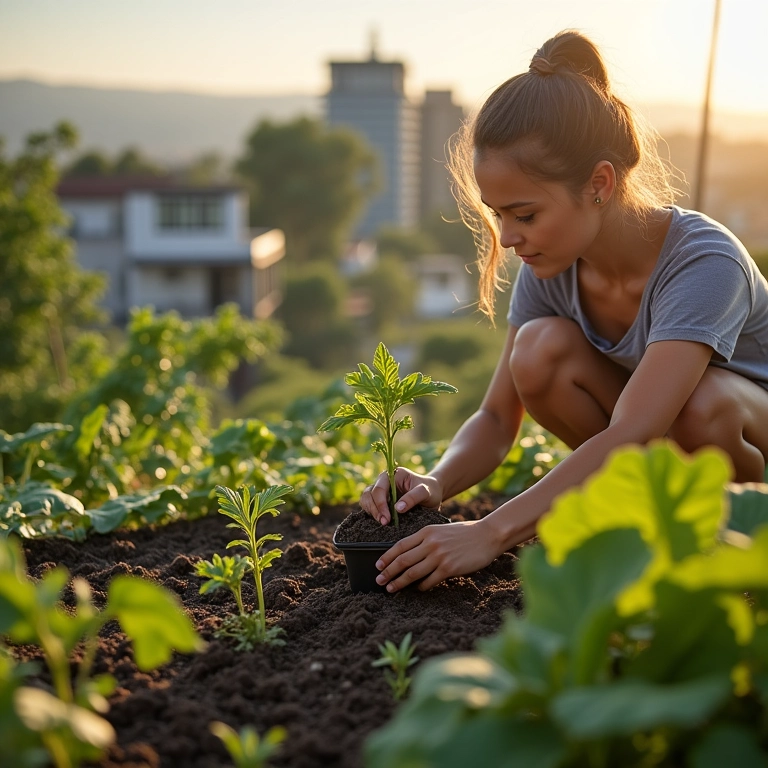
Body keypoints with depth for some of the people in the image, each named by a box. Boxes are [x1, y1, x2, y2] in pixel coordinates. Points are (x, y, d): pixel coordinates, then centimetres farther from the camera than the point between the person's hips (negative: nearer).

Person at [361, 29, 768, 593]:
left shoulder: (704, 262, -32)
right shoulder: (551, 267, -13)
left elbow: (628, 436, -41)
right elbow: (497, 417, -10)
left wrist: (491, 533, -45)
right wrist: (436, 483, -30)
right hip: (655, 458, 5)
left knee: (704, 407, -39)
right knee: (538, 351, -23)